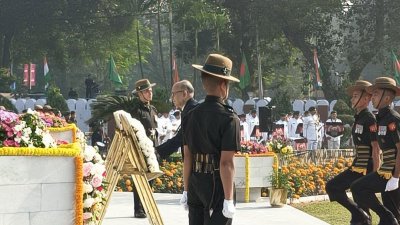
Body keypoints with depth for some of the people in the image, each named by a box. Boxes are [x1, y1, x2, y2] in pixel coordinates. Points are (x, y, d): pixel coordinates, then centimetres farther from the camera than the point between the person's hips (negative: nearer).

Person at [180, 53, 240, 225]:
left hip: (195, 184, 6)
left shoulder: (191, 116, 6)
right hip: (217, 185, -6)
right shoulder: (228, 118, -14)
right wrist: (229, 199, -15)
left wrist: (186, 190, 16)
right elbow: (226, 162, -17)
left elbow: (187, 156, 9)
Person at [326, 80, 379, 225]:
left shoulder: (369, 119, -14)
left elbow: (376, 148, -18)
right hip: (358, 167, 9)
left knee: (332, 187, -8)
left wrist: (375, 174, -20)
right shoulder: (358, 118, 15)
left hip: (365, 168, -9)